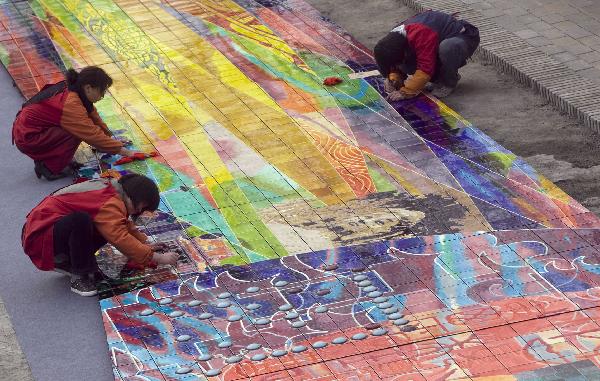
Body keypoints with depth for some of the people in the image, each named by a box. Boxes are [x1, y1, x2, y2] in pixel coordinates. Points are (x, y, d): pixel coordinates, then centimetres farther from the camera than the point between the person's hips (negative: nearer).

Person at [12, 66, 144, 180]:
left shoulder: (71, 90, -2)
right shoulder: (71, 104, -28)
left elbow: (93, 115, 11)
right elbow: (93, 134, -26)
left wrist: (111, 139, 9)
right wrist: (124, 152, -21)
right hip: (27, 138, -9)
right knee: (75, 134, -20)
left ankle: (45, 157, 10)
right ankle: (48, 167, -6)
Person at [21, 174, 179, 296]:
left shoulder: (110, 190, 7)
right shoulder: (108, 204, -24)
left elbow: (126, 226, 16)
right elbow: (122, 240, -30)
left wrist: (145, 244, 4)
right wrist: (159, 258, -23)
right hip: (40, 236, -10)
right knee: (81, 220, -36)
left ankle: (63, 262, 5)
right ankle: (78, 276, -16)